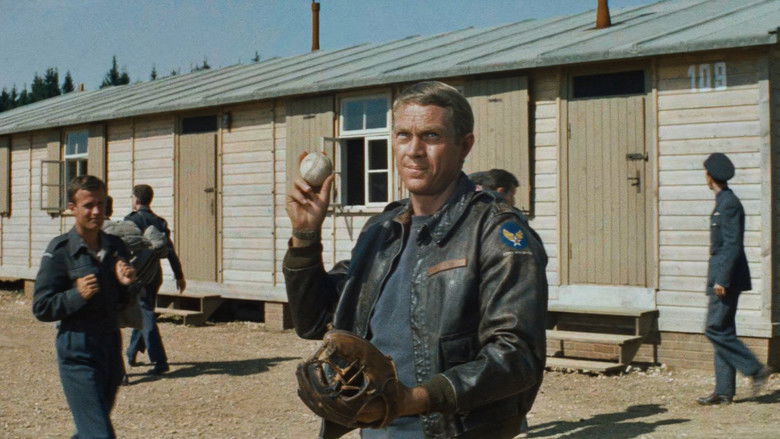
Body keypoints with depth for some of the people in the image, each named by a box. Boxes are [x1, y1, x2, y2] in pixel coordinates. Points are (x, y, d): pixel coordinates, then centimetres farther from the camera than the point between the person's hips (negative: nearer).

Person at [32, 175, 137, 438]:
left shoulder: (116, 247, 8)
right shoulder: (59, 251, -9)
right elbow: (41, 308, -9)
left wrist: (127, 284, -6)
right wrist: (77, 295, -23)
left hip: (111, 346, 6)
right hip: (78, 351, -6)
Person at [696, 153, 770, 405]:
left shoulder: (729, 204, -15)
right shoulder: (724, 202, 16)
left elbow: (733, 245, -20)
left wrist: (722, 280, -22)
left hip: (726, 277, -10)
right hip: (722, 277, 10)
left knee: (716, 330, -9)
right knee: (722, 332, 8)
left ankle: (755, 370, -2)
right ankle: (724, 392, 10)